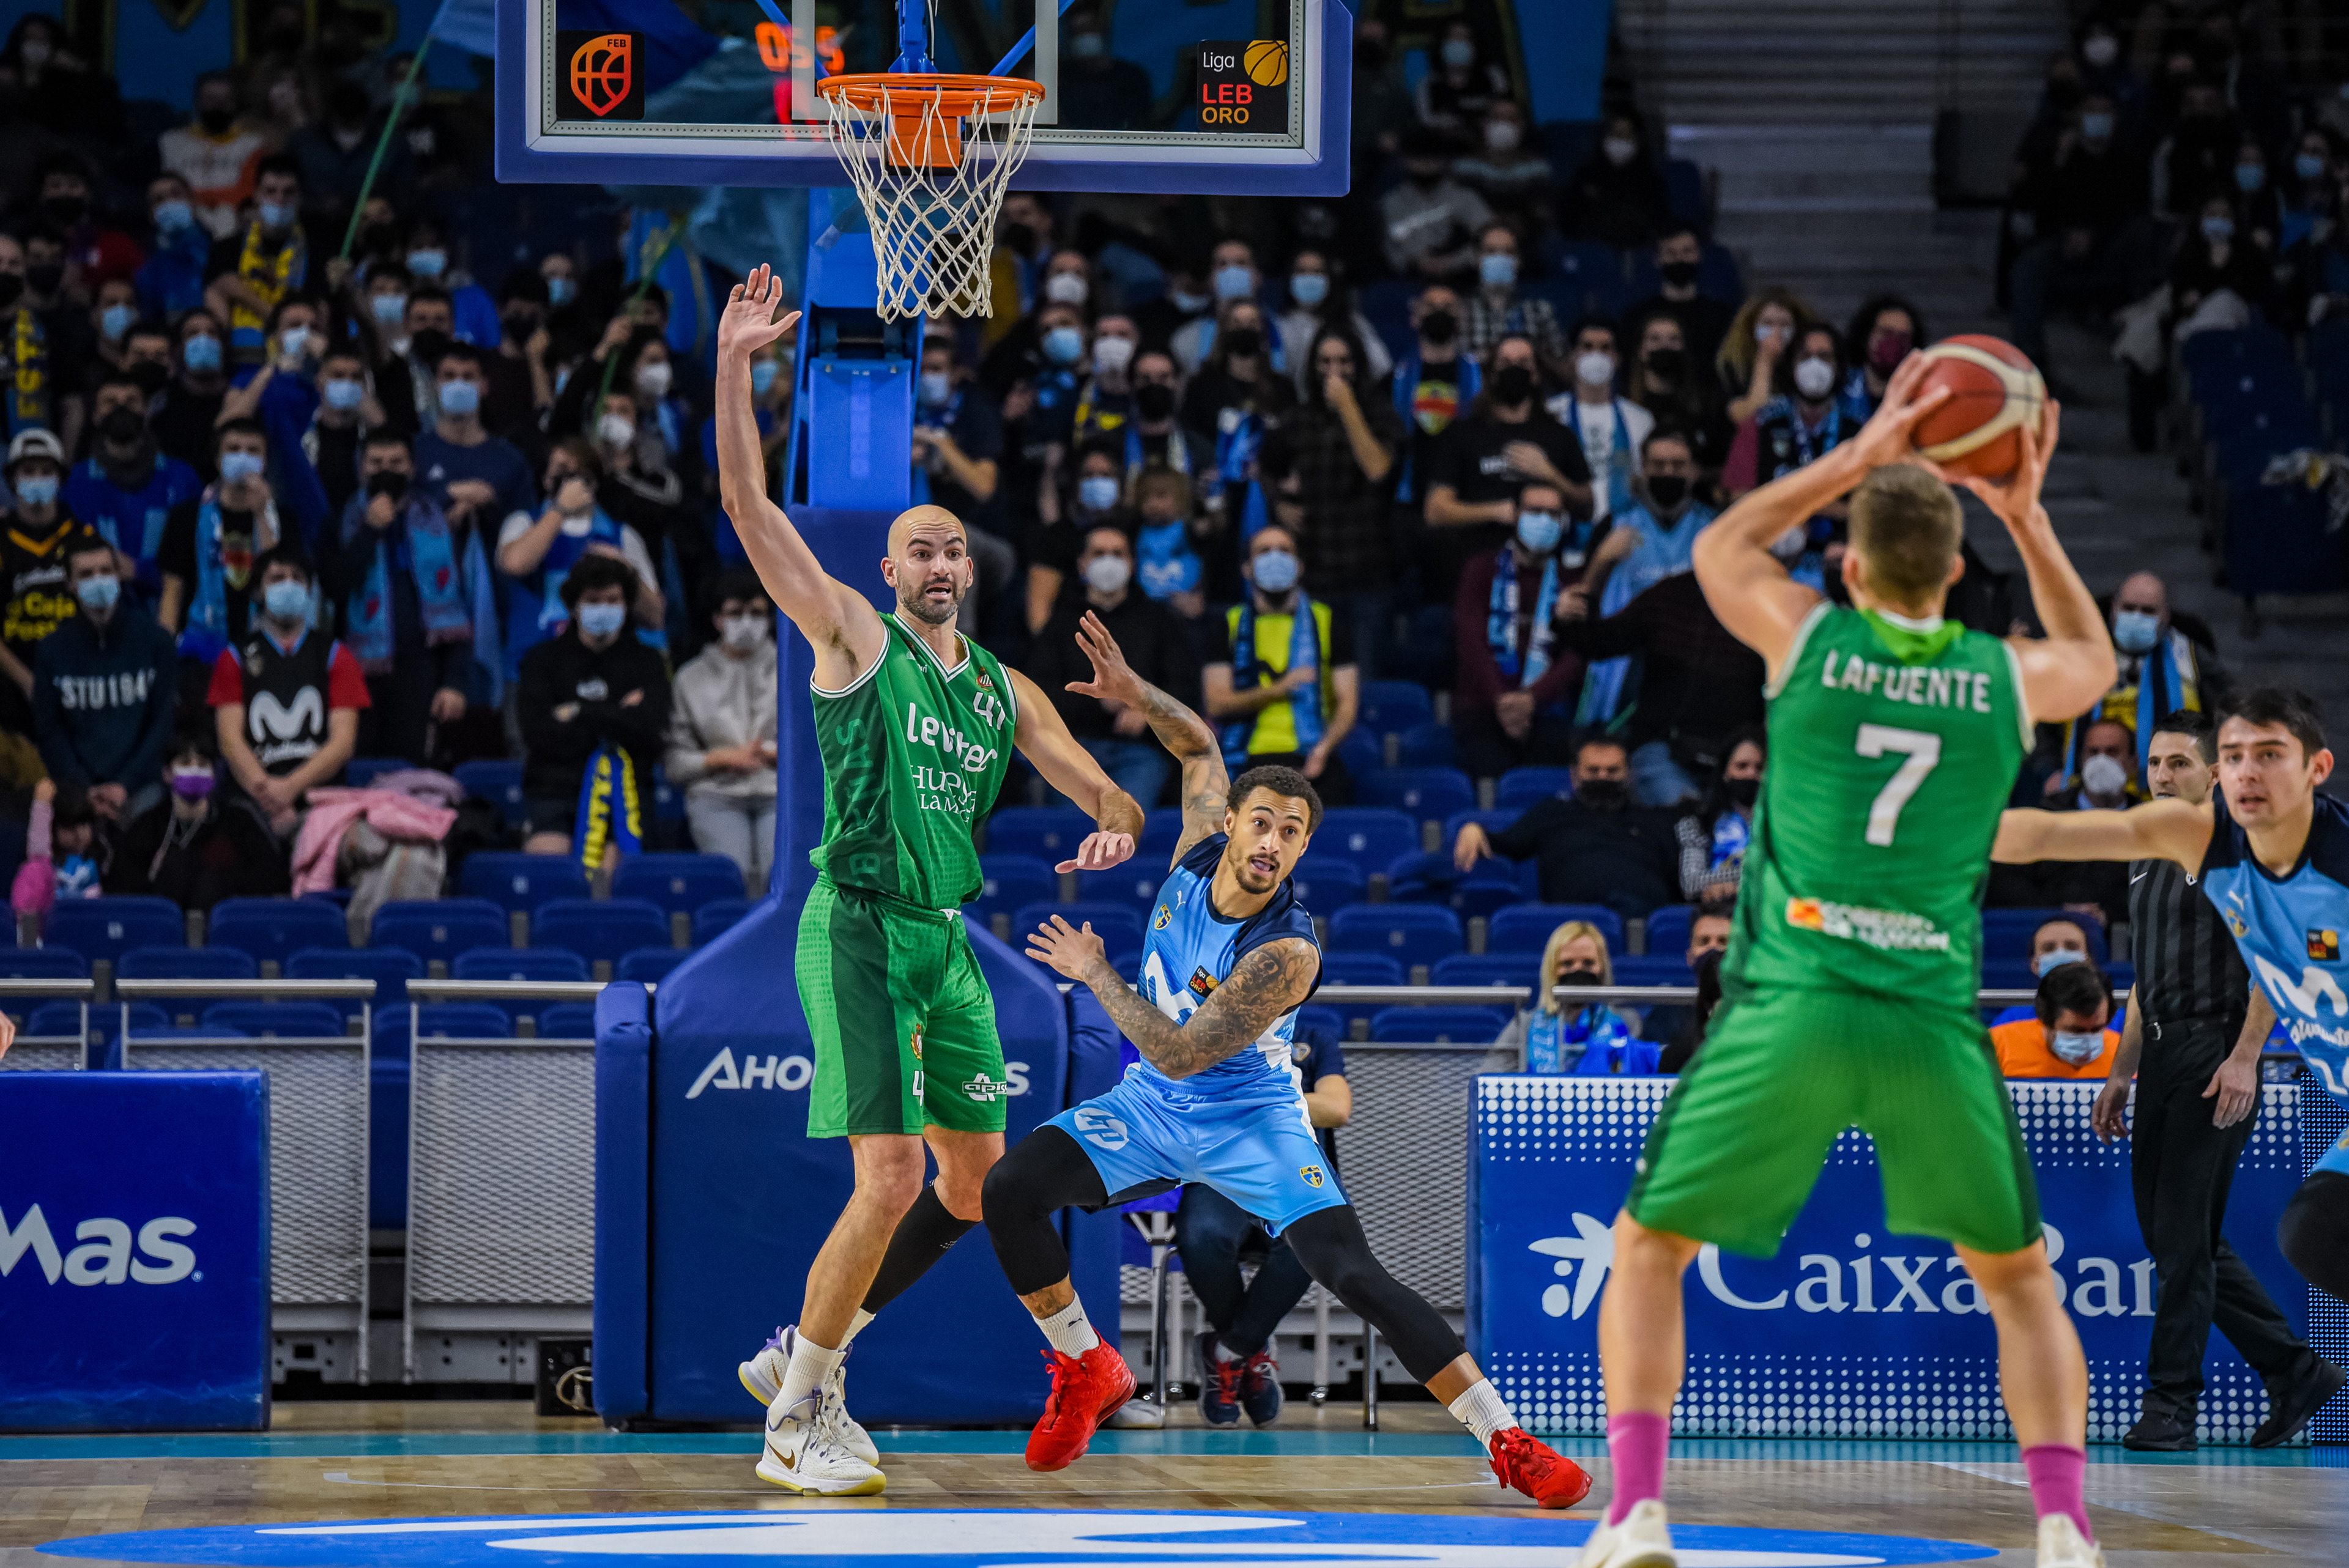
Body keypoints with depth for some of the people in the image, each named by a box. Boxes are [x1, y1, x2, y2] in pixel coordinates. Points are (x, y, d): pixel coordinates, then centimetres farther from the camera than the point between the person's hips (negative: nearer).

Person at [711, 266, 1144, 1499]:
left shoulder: (1003, 690, 14)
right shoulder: (854, 637, -2)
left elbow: (1097, 788, 12)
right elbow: (748, 506, -9)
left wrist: (1117, 828, -13)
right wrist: (734, 366, -16)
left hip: (947, 940, 7)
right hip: (860, 932, -7)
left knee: (978, 1181, 11)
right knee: (892, 1181, -16)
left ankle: (801, 1354, 24)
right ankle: (796, 1424, -5)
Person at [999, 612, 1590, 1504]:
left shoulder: (1288, 954, -29)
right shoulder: (1200, 849, -12)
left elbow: (1181, 1052, -29)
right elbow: (1201, 746, 9)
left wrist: (1096, 974, -19)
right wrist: (1135, 695, -9)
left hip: (1248, 1120, -6)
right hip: (1151, 1106, 6)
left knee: (1351, 1274, -23)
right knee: (1011, 1188, -16)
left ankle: (1508, 1444, -19)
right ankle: (1088, 1375, 7)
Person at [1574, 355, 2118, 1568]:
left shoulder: (1809, 640, 1)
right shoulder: (2009, 680, 5)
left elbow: (1719, 548, 25)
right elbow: (2093, 661, 33)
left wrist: (1859, 458, 25)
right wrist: (2027, 521, 29)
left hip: (1789, 1009, -1)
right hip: (1935, 1022, 1)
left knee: (1648, 1250, 14)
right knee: (2018, 1276, 19)